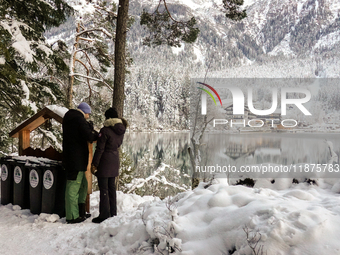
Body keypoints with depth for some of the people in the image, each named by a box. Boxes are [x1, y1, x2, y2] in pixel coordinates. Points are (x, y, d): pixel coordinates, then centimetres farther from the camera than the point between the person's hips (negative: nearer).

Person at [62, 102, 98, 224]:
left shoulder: (68, 119, 16)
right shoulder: (80, 120, -13)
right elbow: (89, 137, -21)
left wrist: (89, 128, 5)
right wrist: (96, 135, -2)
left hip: (69, 158, 10)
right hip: (77, 158, -10)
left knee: (83, 184, 18)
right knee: (73, 186, -4)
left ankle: (80, 212, 25)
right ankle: (72, 217, 4)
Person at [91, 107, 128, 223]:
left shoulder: (105, 130, -17)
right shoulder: (121, 130, 4)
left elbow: (100, 149, -15)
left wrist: (94, 164, -10)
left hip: (105, 162, -7)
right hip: (115, 161, 7)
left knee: (104, 189, 0)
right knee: (112, 187, 16)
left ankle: (104, 215, 4)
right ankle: (113, 213, 23)